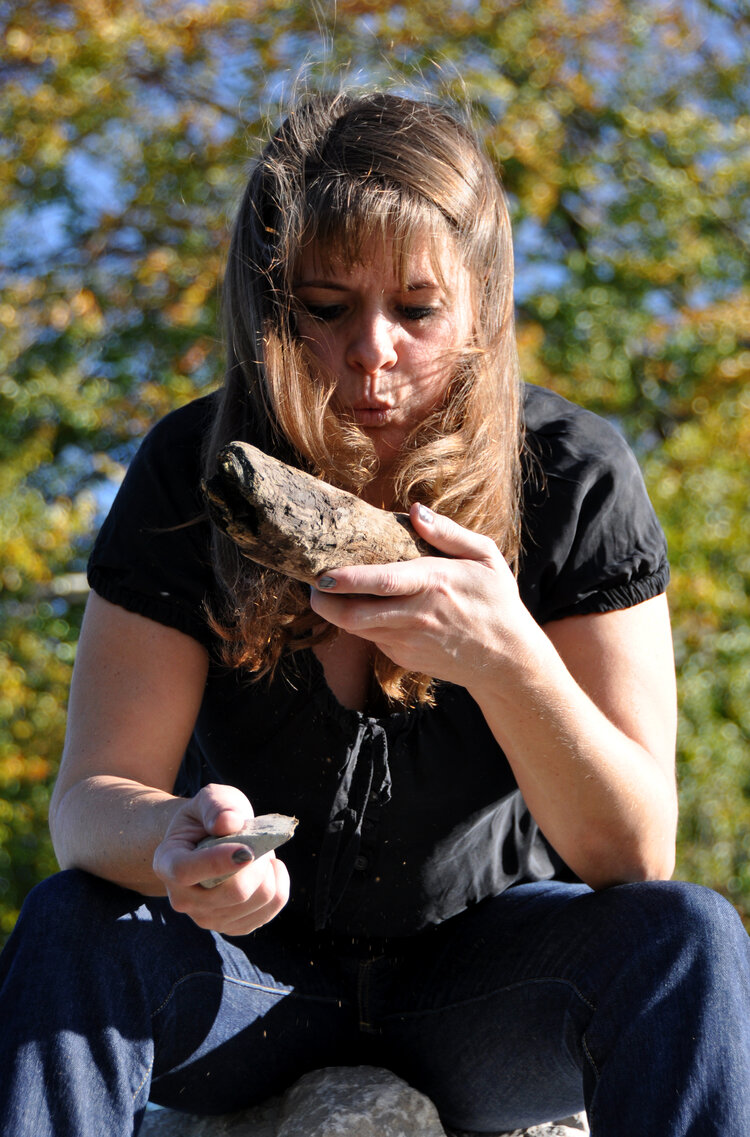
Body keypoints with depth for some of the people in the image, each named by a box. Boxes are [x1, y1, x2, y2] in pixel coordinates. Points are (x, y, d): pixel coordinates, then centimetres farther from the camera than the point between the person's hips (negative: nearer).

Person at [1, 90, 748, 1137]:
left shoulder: (572, 476, -16)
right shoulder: (194, 473, -14)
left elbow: (634, 856, -19)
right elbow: (92, 797, -17)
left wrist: (505, 657, -38)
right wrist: (175, 841, -42)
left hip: (487, 978, 0)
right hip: (251, 980, 1)